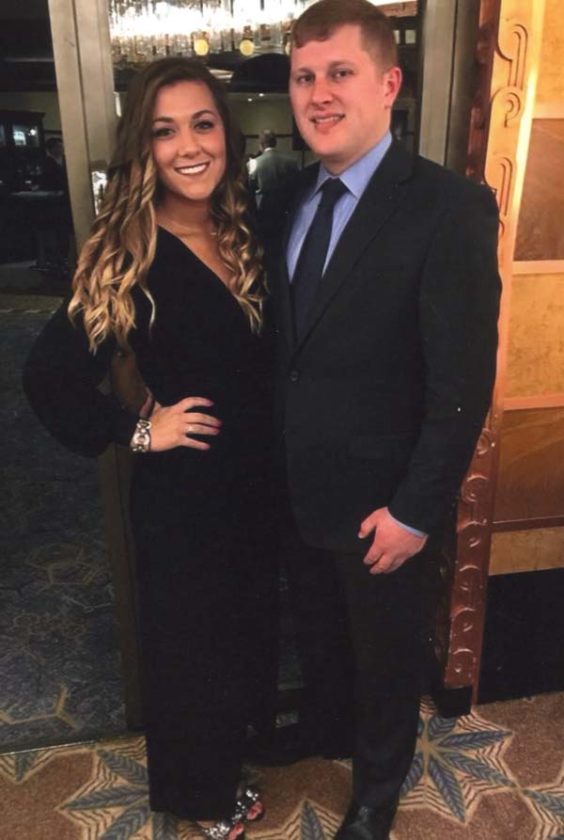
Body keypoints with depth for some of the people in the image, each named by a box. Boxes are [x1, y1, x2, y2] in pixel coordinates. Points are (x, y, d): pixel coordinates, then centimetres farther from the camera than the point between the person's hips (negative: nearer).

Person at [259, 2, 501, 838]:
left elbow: (463, 381, -19)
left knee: (387, 647, 19)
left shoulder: (451, 206, -18)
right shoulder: (284, 203, 2)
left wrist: (416, 510, -18)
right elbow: (281, 346, 5)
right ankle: (323, 730, 58)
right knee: (317, 628, 28)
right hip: (296, 489, 6)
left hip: (382, 504, -5)